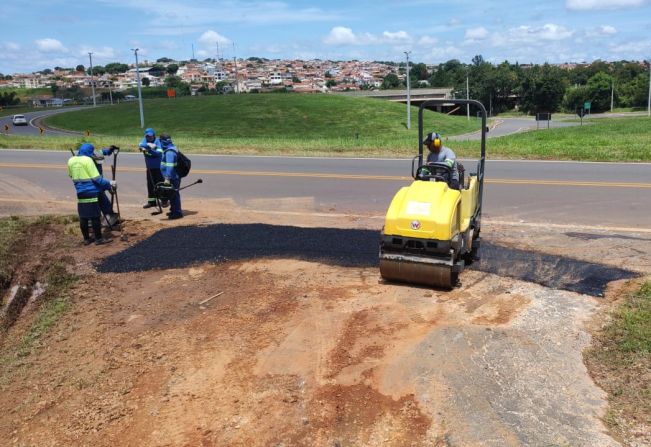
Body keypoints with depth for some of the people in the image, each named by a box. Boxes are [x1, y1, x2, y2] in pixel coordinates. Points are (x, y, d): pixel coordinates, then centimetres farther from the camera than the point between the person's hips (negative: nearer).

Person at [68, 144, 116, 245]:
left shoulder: (71, 160, 6)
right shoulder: (88, 160, -12)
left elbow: (71, 175, 18)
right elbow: (97, 178, -15)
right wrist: (109, 183, -7)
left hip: (80, 193, 6)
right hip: (91, 193, -6)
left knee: (83, 217, 10)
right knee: (94, 217, 0)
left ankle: (86, 239, 17)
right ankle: (98, 239, 6)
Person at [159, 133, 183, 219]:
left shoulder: (170, 152, -22)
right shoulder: (170, 149, 11)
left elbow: (170, 166, -29)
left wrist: (167, 178, -32)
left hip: (173, 178, -10)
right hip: (173, 177, 10)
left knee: (174, 194, -3)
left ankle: (177, 212, 4)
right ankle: (173, 210, 30)